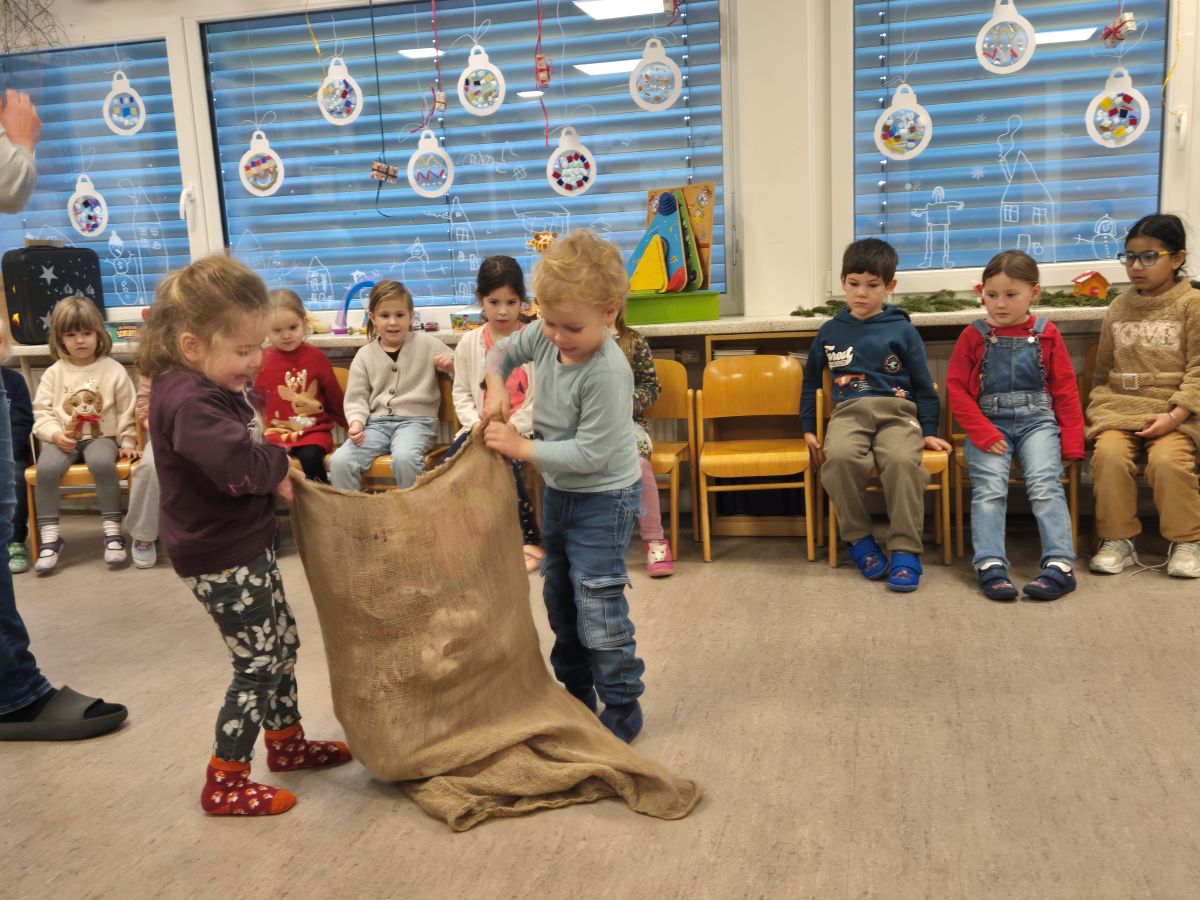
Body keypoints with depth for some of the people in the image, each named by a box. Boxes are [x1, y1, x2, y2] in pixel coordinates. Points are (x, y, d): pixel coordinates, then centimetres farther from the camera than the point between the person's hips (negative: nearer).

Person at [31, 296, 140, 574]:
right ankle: (50, 537, -19)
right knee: (46, 467, -28)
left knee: (102, 462, -36)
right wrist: (55, 434, -12)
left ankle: (113, 531, -25)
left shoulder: (113, 370, 2)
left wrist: (127, 442, -1)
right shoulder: (54, 373, 7)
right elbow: (42, 411, 6)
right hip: (64, 439, 2)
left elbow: (127, 411, 5)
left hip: (101, 436, -2)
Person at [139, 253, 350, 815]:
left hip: (245, 545, 10)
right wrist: (278, 466, -17)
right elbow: (238, 466, -39)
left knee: (282, 642, 21)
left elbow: (247, 446, 21)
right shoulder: (187, 402, -26)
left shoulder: (214, 388, 7)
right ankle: (224, 784, 13)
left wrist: (272, 465, -2)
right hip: (221, 560, -10)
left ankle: (286, 742, 38)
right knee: (257, 664, -1)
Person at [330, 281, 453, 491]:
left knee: (404, 458, -36)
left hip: (416, 420, -3)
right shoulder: (364, 356, 8)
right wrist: (356, 422, -12)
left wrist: (452, 365, -16)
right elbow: (356, 398, 9)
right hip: (377, 422, 3)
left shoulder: (427, 343, 3)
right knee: (339, 461, -21)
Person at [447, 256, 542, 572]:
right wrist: (477, 425, -9)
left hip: (523, 428, -3)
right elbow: (462, 393, 9)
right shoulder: (469, 343, 9)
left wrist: (511, 428, -16)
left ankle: (529, 540, -14)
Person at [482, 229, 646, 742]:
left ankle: (622, 711, 14)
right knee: (560, 600, 19)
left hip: (602, 498, -8)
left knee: (598, 611, -3)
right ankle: (577, 695, 36)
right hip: (558, 491, 9)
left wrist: (522, 448, -23)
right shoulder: (545, 338, -8)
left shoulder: (607, 373, -30)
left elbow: (590, 453, -29)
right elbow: (502, 353, 13)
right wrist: (496, 388, -7)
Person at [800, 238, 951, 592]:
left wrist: (929, 431, 9)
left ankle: (905, 550, -23)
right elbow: (811, 381, 23)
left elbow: (923, 385, 15)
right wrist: (808, 429, 16)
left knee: (902, 460, -35)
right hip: (849, 411, 1)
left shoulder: (902, 330, 11)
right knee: (840, 457, -34)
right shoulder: (830, 332, 16)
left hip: (897, 411, -1)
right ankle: (859, 539, -14)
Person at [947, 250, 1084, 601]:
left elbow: (1065, 391, 10)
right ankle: (991, 566, -27)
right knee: (989, 487, -21)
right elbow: (957, 388, 1)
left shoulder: (1046, 334, 8)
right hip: (989, 423, 0)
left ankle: (1060, 564, -25)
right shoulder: (973, 336, 6)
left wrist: (1071, 441, 2)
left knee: (1045, 484, -21)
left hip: (1037, 420, 0)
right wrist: (984, 433, -10)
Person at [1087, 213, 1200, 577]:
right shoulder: (1118, 308, 14)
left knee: (1168, 459, -30)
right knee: (1108, 454, -26)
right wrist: (1097, 407, 5)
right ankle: (1118, 540, -10)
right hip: (1120, 406, 3)